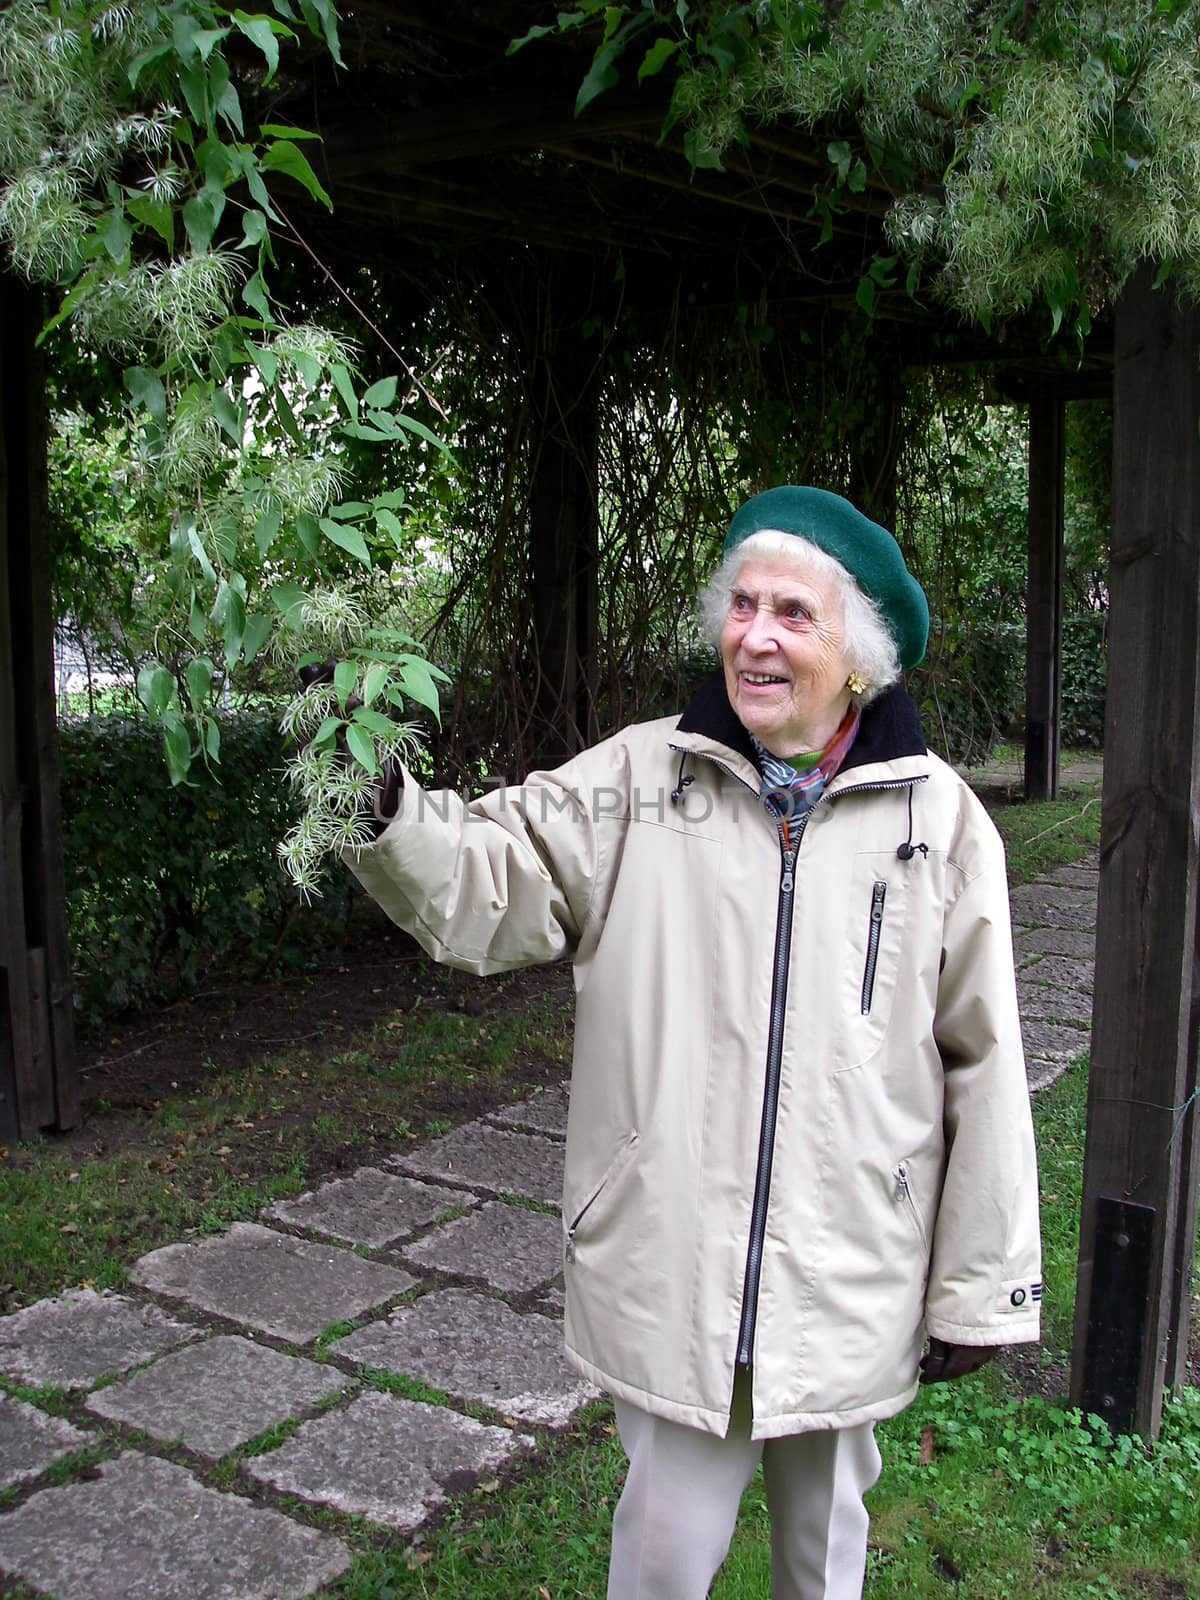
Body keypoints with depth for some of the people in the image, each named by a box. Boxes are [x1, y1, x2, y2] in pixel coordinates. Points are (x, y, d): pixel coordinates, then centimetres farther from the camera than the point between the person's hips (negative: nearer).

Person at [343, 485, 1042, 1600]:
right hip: (673, 1272, -1)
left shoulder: (938, 818, -3)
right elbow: (482, 889, -11)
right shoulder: (638, 780, -3)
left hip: (850, 1285, 1)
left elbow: (982, 1066, -1)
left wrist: (980, 1287, 2)